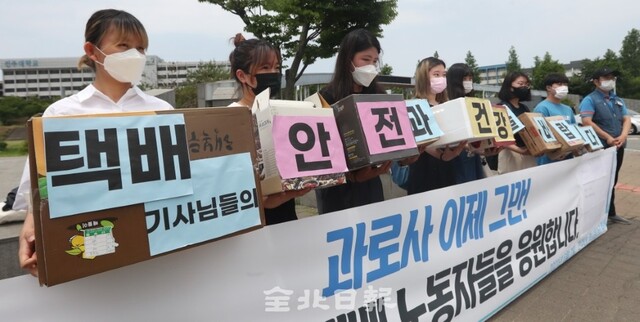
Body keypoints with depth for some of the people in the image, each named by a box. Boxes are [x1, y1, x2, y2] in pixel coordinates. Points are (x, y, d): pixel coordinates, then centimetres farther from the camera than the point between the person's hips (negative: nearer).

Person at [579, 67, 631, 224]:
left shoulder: (618, 100, 17)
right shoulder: (590, 100, -6)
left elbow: (627, 120, 10)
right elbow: (586, 122, -18)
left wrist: (622, 136, -10)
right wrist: (607, 138, -18)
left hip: (618, 147, 7)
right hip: (600, 147, -7)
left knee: (612, 181, 15)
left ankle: (611, 213, 26)